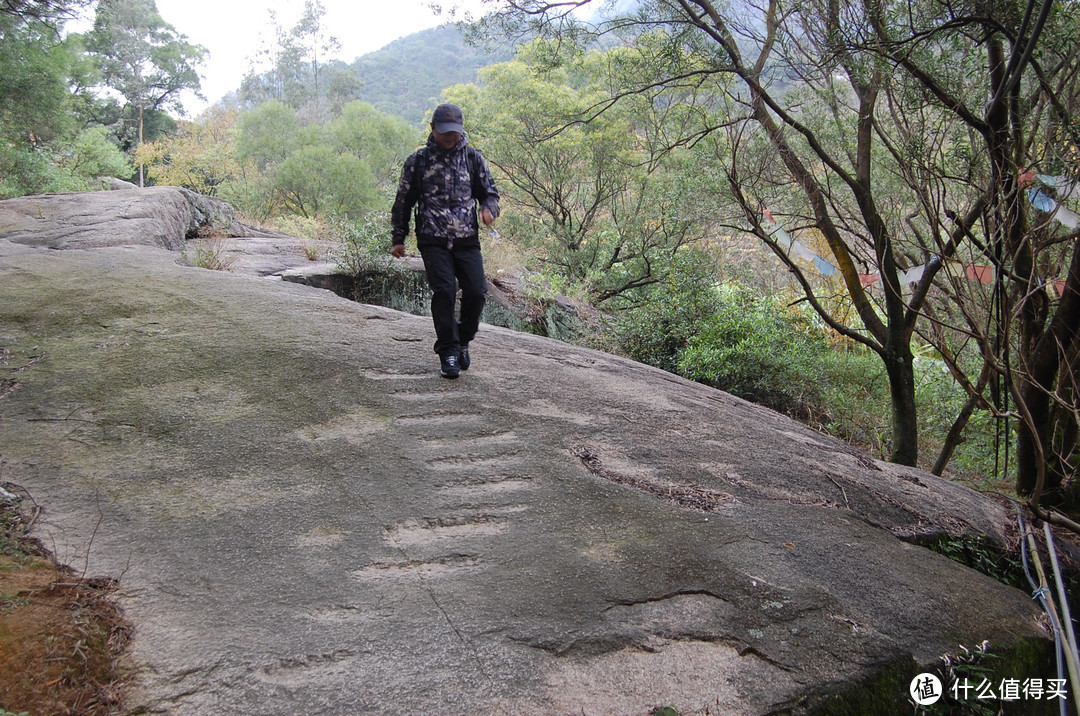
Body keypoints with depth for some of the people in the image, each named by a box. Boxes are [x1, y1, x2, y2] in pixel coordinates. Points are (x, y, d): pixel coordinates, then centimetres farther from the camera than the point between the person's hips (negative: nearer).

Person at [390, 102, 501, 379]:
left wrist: (489, 208, -7)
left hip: (467, 240, 2)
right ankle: (448, 351, -4)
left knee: (476, 291, -9)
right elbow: (403, 201, 14)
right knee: (443, 291, -13)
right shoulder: (418, 161, 7)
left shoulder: (473, 158, 10)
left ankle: (463, 340, 16)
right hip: (433, 241, -1)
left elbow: (490, 192, 17)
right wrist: (398, 239, 12)